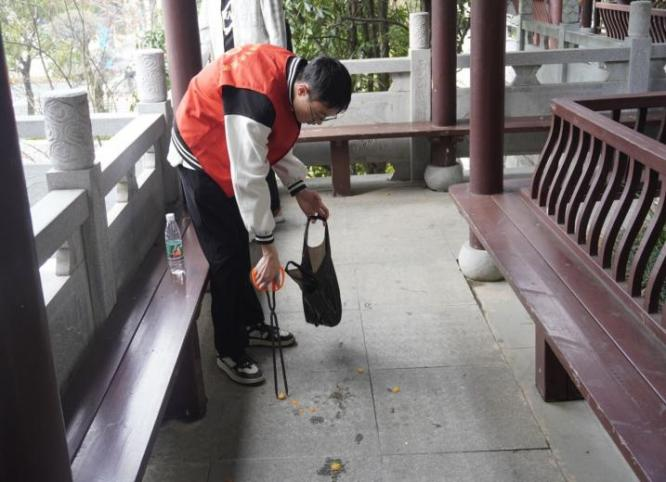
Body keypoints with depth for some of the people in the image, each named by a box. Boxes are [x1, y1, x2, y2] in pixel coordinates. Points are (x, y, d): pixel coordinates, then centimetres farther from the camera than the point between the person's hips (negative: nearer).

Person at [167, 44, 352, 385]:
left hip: (229, 157, 9)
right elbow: (249, 179, -35)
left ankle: (251, 325, 33)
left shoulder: (288, 73, -8)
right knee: (226, 256, -5)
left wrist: (299, 190, -1)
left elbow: (274, 141, 7)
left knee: (240, 249, 17)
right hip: (203, 157, -9)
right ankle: (230, 353, 8)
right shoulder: (258, 98, -37)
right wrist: (268, 248, -30)